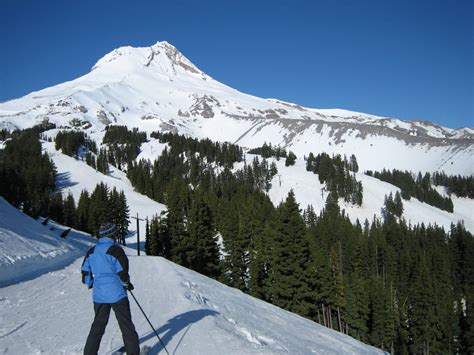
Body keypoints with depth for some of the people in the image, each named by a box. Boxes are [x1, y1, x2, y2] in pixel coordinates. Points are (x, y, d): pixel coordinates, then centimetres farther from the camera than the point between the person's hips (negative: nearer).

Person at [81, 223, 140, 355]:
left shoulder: (91, 251, 5)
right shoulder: (115, 250, -14)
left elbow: (85, 273, 9)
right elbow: (122, 273, -15)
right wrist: (127, 284, 3)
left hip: (99, 295, 5)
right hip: (117, 294, -5)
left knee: (98, 325, 18)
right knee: (126, 324, 7)